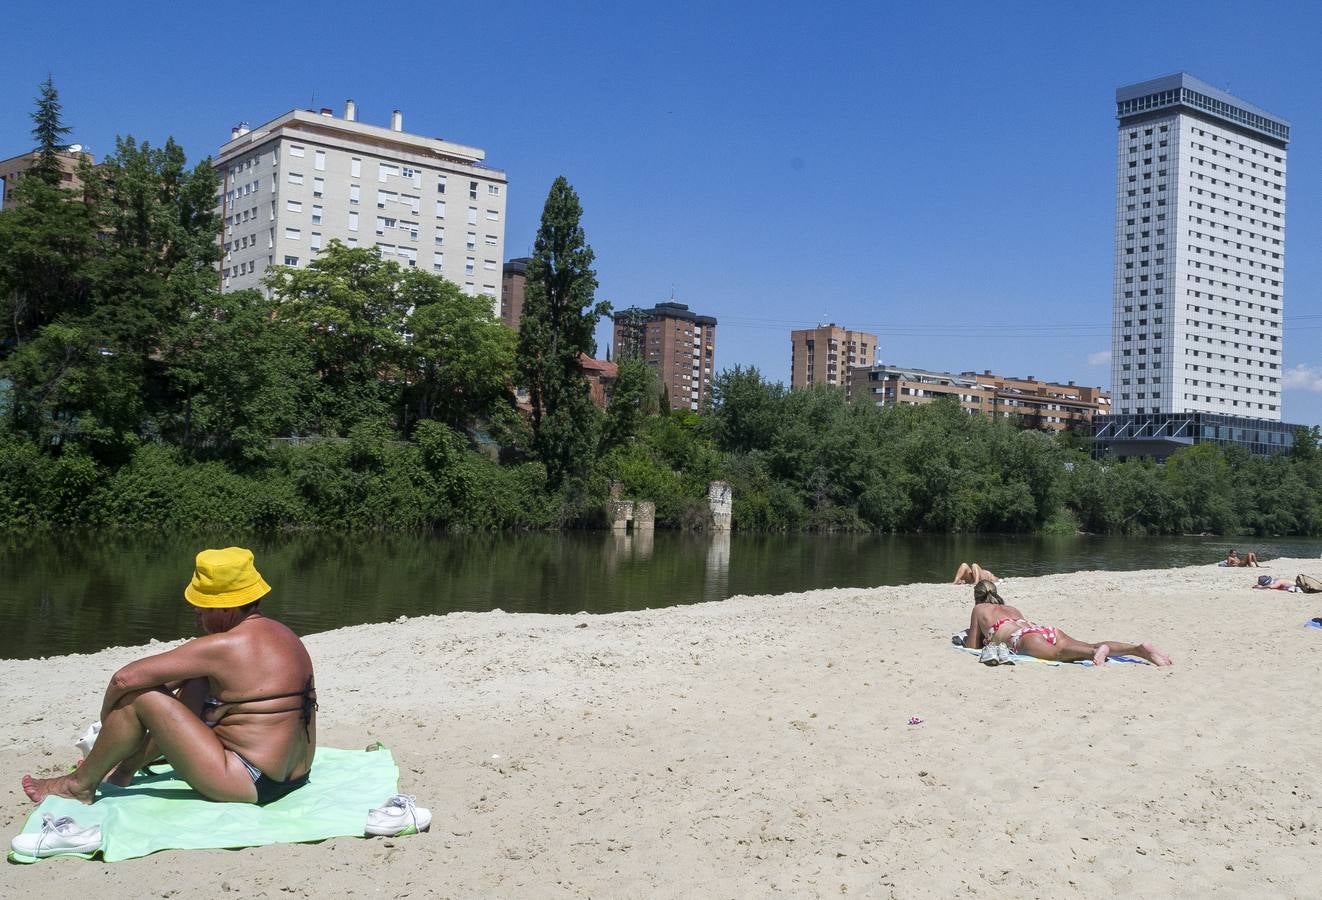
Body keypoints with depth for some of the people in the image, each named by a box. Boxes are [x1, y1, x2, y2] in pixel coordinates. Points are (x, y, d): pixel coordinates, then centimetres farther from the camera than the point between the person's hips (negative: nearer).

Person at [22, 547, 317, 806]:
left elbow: (126, 677, -14)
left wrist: (107, 719, 6)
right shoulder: (279, 633, 10)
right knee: (194, 685, 22)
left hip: (247, 786, -9)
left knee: (138, 695, -6)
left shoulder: (225, 646, -18)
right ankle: (126, 768, 30)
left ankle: (80, 784, 15)